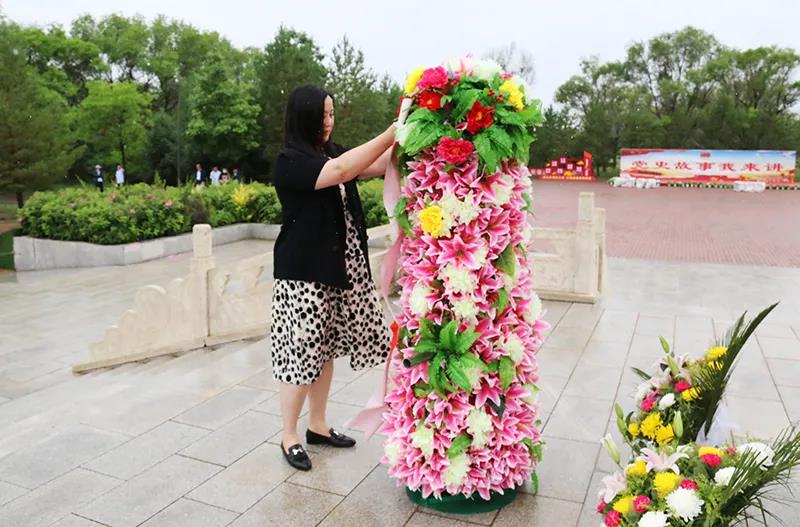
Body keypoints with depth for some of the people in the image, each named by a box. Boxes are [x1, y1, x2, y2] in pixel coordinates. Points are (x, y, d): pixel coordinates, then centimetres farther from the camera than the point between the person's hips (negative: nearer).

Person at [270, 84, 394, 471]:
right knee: (302, 352, -1)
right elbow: (340, 172, -28)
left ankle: (318, 426, 29)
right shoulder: (289, 161, -12)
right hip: (303, 272, -7)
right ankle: (289, 438, 16)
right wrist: (391, 133, -28)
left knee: (325, 350, 14)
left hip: (338, 267, 7)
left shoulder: (332, 152, 11)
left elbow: (377, 166, 2)